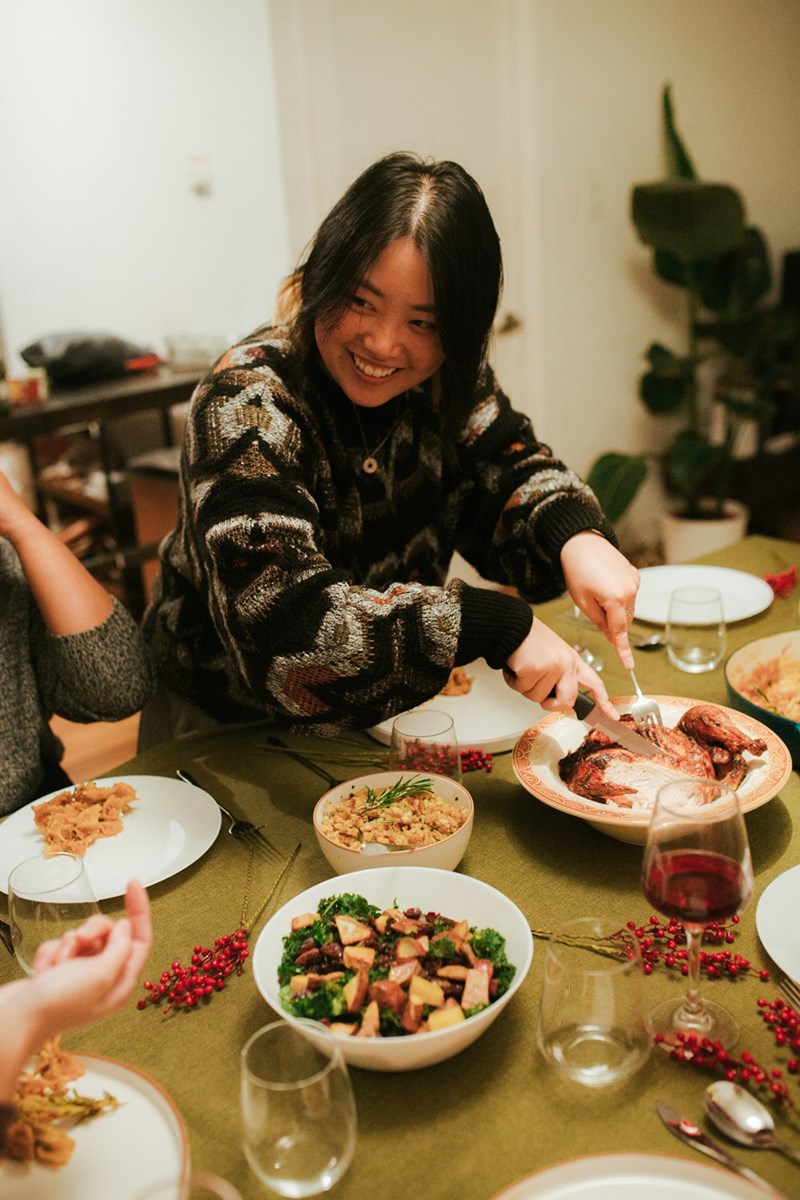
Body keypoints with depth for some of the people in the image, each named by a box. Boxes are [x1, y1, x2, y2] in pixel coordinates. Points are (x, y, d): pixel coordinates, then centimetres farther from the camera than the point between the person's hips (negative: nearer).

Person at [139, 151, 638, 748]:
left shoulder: (444, 382, -8)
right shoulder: (247, 406, -27)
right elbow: (281, 622, -37)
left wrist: (576, 536, -23)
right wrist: (499, 622, -38)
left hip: (389, 715, 6)